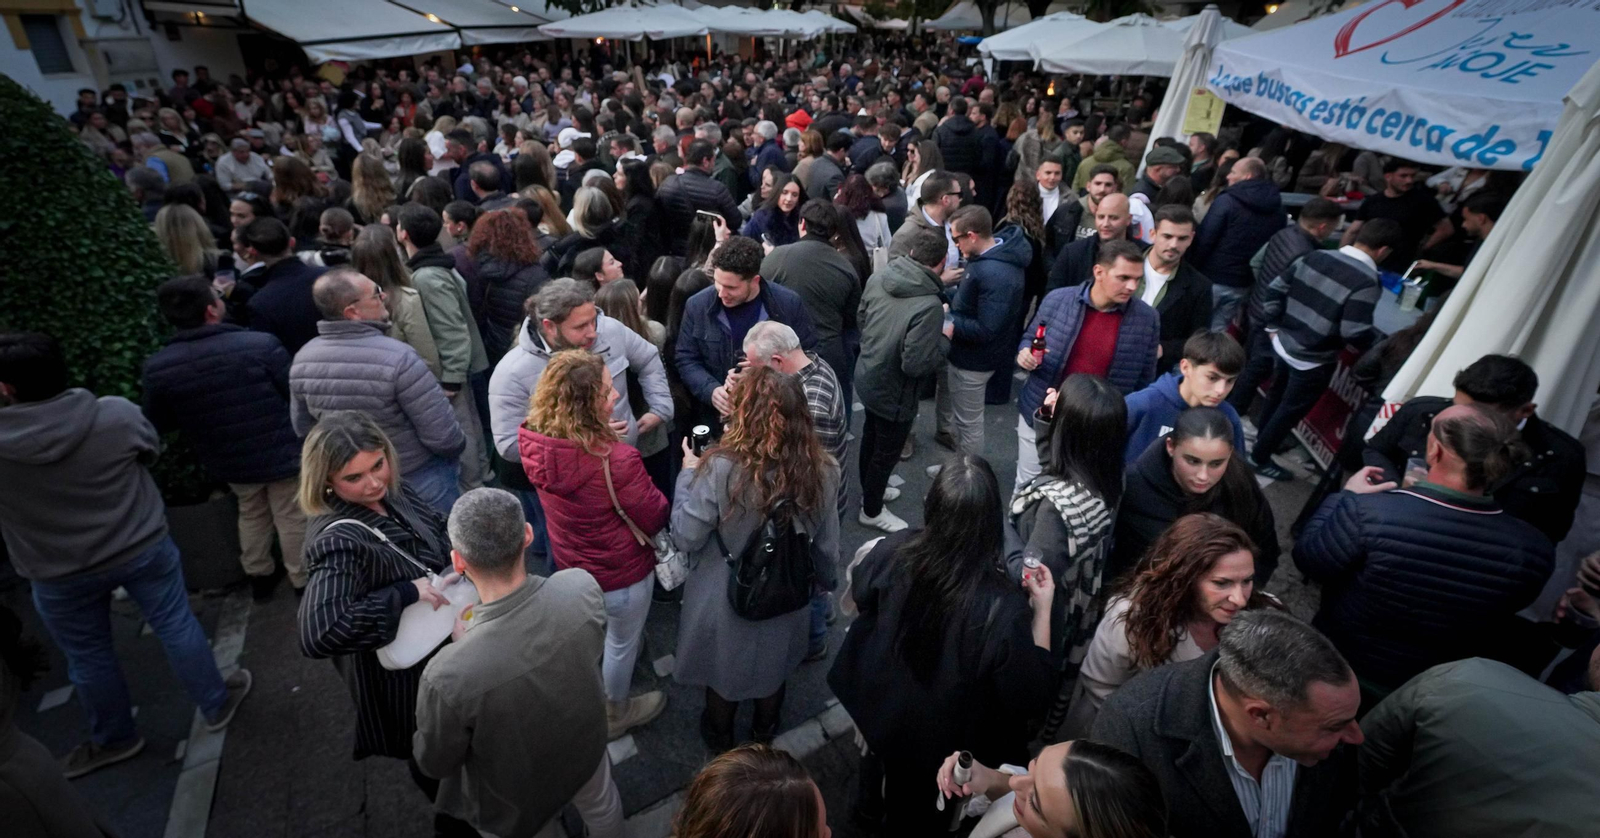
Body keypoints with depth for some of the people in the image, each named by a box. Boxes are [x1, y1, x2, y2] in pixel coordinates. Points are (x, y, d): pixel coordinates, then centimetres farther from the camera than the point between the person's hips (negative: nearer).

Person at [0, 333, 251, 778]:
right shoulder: (117, 414, -19)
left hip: (60, 575, 0)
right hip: (143, 547, 1)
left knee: (89, 659, 20)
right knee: (177, 626, 17)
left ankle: (114, 739, 39)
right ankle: (216, 705, 33)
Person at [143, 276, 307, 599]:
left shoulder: (156, 367, -12)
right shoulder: (260, 345, -25)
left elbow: (158, 425, 1)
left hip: (230, 461, 4)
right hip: (282, 452, -4)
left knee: (251, 515, 26)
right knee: (292, 517, 12)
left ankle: (259, 577, 40)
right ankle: (303, 581, 24)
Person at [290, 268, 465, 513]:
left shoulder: (302, 360, -9)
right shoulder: (398, 358, -29)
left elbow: (303, 427, 5)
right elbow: (442, 435, -26)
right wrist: (456, 446, -4)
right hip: (420, 481, -6)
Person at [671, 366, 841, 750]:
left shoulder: (721, 468, -33)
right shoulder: (821, 470, -20)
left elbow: (685, 537, -21)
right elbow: (826, 544, -7)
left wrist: (689, 471, -9)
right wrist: (825, 582, 13)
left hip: (727, 599, -2)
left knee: (724, 666, 28)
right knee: (774, 664, 32)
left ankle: (720, 736, 55)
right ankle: (765, 730, 59)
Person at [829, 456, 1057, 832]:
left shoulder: (893, 551, -28)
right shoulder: (1002, 608, -39)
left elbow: (860, 594, -3)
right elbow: (1031, 697, -23)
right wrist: (1042, 610, -19)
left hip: (881, 709, 4)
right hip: (942, 741, -3)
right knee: (919, 813, 31)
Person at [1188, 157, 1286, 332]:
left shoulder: (1227, 201, -12)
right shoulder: (1277, 207, 9)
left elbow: (1204, 239, -16)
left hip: (1213, 278, -6)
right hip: (1243, 283, 6)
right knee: (1216, 331, 14)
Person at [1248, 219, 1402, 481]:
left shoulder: (1316, 256, -3)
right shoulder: (1366, 282, -23)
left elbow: (1275, 289, 1)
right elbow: (1354, 332, -24)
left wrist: (1272, 326, 10)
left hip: (1284, 344, 7)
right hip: (1313, 360, -7)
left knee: (1277, 395, 27)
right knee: (1290, 409, 11)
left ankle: (1262, 439, 47)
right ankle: (1259, 458, 24)